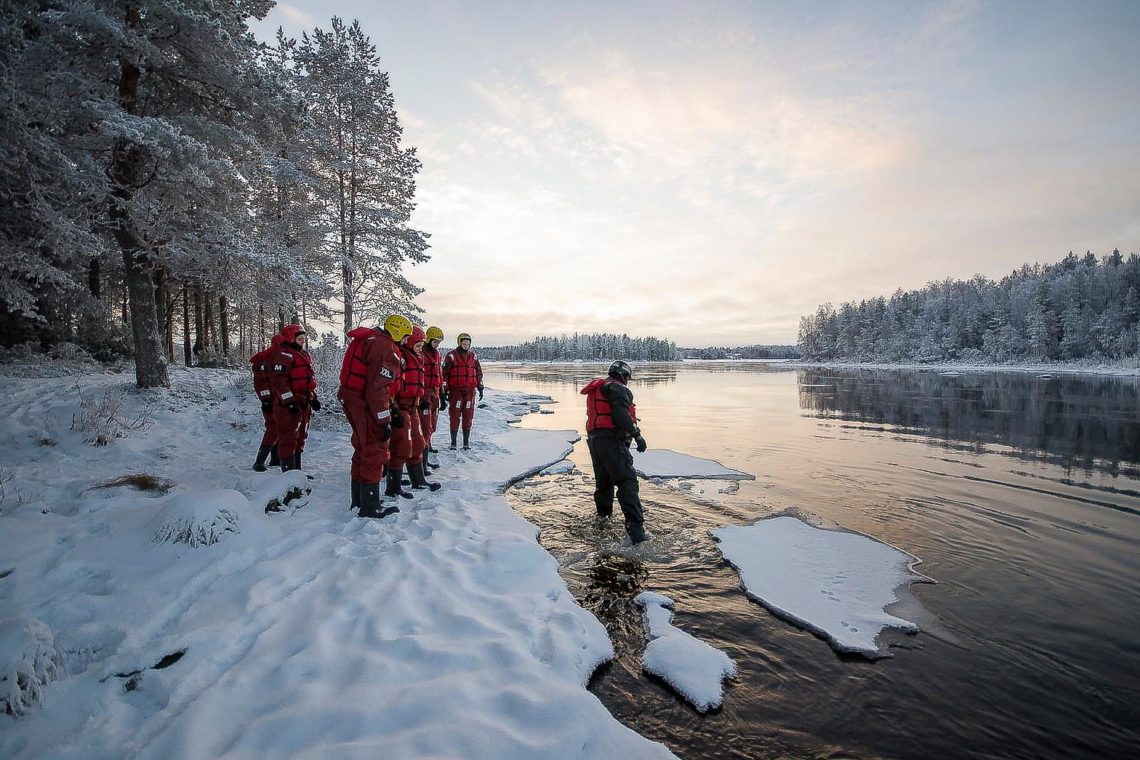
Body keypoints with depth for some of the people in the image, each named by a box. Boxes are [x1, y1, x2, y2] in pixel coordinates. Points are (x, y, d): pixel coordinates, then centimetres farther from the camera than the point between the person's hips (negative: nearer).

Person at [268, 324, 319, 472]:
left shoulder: (304, 355, 19)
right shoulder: (283, 354, -11)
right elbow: (278, 380, -20)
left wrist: (313, 398, 18)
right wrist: (289, 402, -24)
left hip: (304, 404, 10)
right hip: (289, 406, -10)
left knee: (300, 437, 15)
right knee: (288, 438, -7)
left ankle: (296, 470, 25)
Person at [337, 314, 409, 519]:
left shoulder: (370, 340, 16)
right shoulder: (386, 348, -17)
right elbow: (378, 389, -24)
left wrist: (391, 413, 17)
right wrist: (384, 421, -19)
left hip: (353, 401, 11)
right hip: (365, 404, -11)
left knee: (363, 449, 20)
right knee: (375, 452, -3)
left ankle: (358, 500, 32)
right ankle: (370, 508, 5)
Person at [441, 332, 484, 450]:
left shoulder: (473, 356, 12)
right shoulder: (451, 355, -1)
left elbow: (479, 372, 18)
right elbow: (444, 373, -3)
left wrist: (480, 388, 13)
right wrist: (445, 390, -7)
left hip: (470, 391, 4)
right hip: (455, 391, -3)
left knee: (468, 417, 5)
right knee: (455, 417, -2)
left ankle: (466, 442, 13)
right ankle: (453, 442, 7)